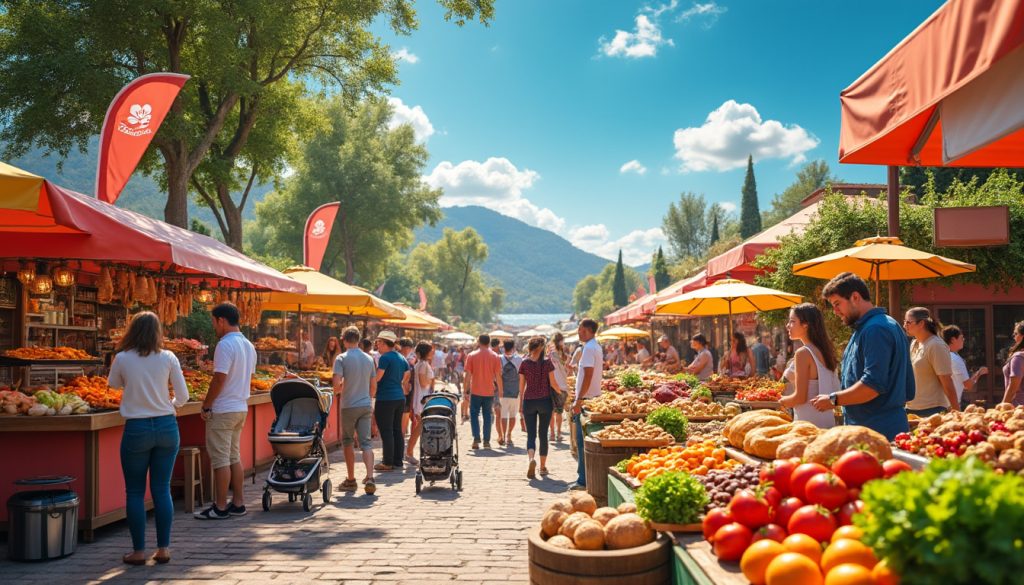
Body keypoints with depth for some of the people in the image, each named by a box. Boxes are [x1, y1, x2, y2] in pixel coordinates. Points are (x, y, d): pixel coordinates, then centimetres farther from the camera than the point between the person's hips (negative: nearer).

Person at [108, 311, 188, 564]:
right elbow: (183, 397, 1)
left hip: (136, 429, -2)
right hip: (166, 427, 2)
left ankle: (138, 551, 12)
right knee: (162, 489, 10)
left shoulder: (122, 359, -5)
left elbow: (114, 384, 15)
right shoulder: (168, 358, -3)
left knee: (135, 492, 9)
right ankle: (163, 548, 14)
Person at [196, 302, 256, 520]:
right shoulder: (248, 346, 11)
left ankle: (220, 508, 4)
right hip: (241, 408, 9)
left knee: (220, 459, -2)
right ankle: (238, 504, 18)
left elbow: (219, 379, -21)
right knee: (234, 457, 14)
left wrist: (206, 405, -12)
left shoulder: (225, 345, -17)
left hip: (222, 411, -9)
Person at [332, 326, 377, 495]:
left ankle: (351, 480, 18)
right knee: (366, 442, 2)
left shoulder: (341, 359, -9)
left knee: (348, 442, 12)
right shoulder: (369, 359, 7)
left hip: (349, 406, -3)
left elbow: (337, 385, -18)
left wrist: (340, 388, 5)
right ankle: (369, 478, -15)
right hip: (366, 405, 3)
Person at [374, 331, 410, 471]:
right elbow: (405, 380, 16)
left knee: (386, 431, -3)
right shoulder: (402, 358, 13)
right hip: (400, 398, 8)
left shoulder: (385, 358, -12)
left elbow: (376, 378, -16)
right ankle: (398, 461, 14)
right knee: (397, 430, 11)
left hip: (385, 399, -8)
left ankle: (388, 463, -1)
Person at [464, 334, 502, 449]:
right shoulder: (495, 357, 0)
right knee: (487, 416, 10)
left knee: (474, 414, 8)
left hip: (475, 391, -1)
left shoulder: (472, 356, -3)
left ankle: (476, 439, -3)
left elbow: (468, 374, -4)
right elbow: (498, 375, -2)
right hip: (489, 391, 1)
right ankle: (486, 441, 9)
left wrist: (467, 390, 1)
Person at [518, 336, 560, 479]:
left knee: (531, 434, 3)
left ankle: (531, 458, -24)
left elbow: (521, 386, 1)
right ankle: (543, 467, 15)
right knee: (543, 434, 11)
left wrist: (520, 404, 8)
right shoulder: (547, 362, -4)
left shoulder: (525, 363, -2)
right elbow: (552, 383, -3)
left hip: (529, 401, 0)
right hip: (545, 401, 0)